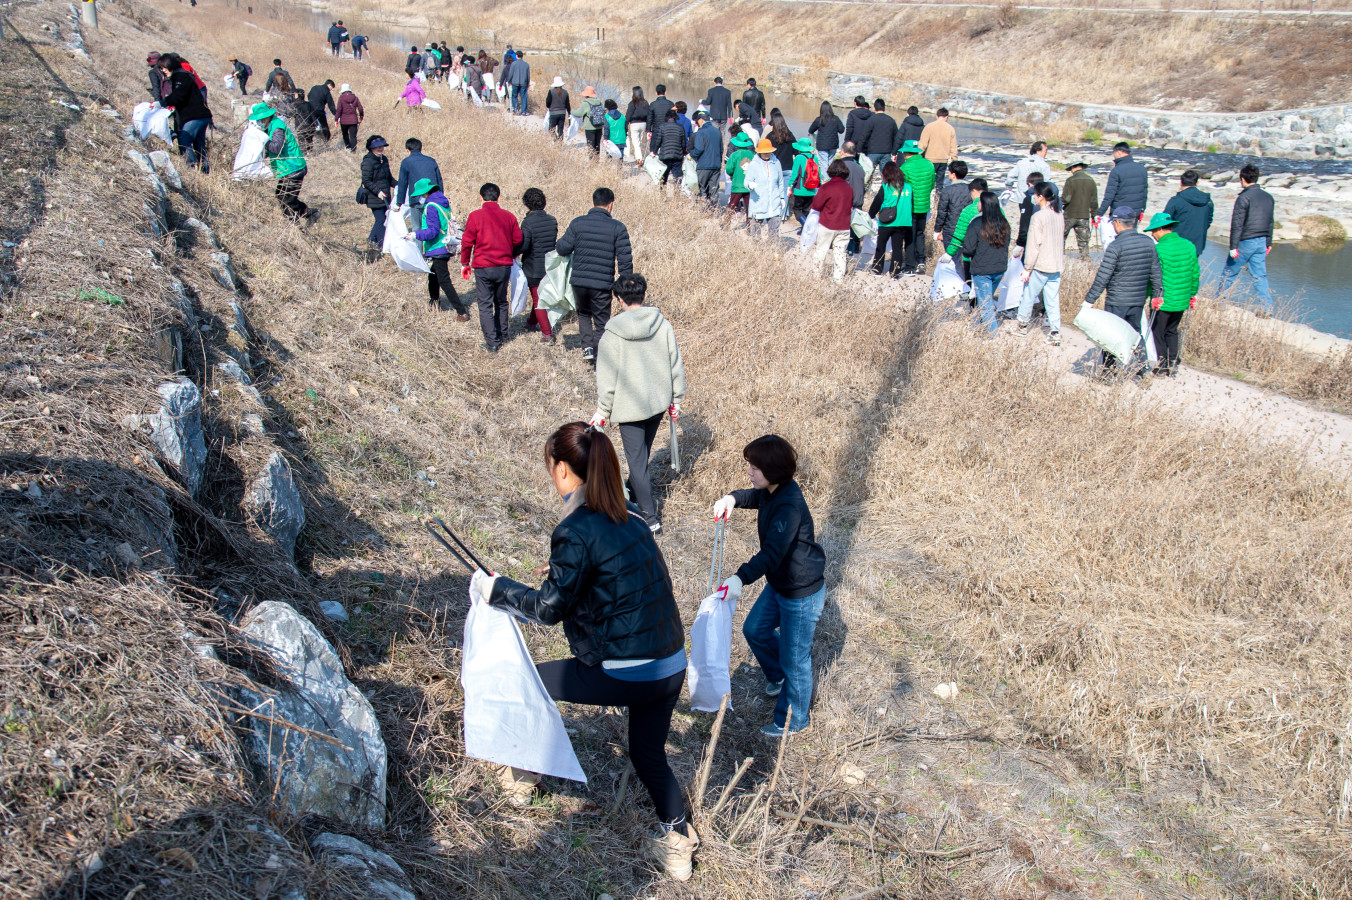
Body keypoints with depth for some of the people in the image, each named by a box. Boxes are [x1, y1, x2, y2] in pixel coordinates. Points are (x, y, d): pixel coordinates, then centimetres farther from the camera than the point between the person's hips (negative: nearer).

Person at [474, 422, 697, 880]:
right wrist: (562, 575, 30)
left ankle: (523, 777, 34)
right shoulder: (630, 518, 8)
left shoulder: (576, 531, -16)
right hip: (672, 667, 7)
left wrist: (495, 588, 2)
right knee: (649, 755, 27)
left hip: (624, 675, -7)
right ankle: (678, 845, 32)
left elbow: (550, 607, -11)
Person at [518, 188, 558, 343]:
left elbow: (523, 245, -25)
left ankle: (547, 333, -2)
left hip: (533, 269, -6)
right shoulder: (552, 220, 0)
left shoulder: (528, 222, -18)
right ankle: (532, 323, 42)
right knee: (539, 296, 24)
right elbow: (555, 241, 8)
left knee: (538, 300, 2)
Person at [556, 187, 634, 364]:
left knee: (583, 313, 27)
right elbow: (625, 259, -6)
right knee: (602, 322, 12)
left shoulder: (577, 223, -1)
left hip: (579, 281, 2)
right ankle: (600, 361, 9)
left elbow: (562, 249, -1)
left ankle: (587, 346, 11)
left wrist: (565, 236, 23)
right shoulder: (617, 227, -4)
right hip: (603, 284, -2)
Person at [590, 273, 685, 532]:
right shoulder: (662, 325, -6)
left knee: (636, 460, 4)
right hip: (659, 401, 5)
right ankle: (635, 493, 47)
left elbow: (607, 378, -11)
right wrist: (676, 399, 15)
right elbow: (676, 366, 2)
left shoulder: (613, 334, -16)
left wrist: (602, 411, 0)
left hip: (630, 406, -5)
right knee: (643, 452, 25)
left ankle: (650, 518, 4)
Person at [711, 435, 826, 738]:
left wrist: (742, 578, -53)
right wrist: (733, 498, -3)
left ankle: (794, 720, 27)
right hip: (779, 585, 10)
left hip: (802, 593, -10)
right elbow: (755, 497, 20)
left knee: (794, 659, 7)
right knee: (754, 629, 25)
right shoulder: (771, 492, -4)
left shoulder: (790, 506, -32)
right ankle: (778, 676, 51)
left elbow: (773, 552, -40)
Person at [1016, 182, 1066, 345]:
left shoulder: (1038, 217, -16)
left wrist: (1027, 268, -10)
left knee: (1028, 295, 12)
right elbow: (1062, 241, 14)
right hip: (1057, 265, 7)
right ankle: (1055, 333, 4)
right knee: (1053, 300, 8)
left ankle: (1023, 324, 27)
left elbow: (1034, 245, -15)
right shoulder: (1059, 216, 5)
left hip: (1040, 266, -6)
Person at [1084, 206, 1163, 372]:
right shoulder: (1148, 243, 2)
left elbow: (1102, 278, -16)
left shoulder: (1116, 246, -16)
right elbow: (1156, 274, 9)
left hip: (1116, 302, -6)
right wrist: (1156, 296, 20)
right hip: (1139, 301, 6)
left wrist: (1089, 300, -11)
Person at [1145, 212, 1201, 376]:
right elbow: (1195, 273, 9)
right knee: (1172, 331, 21)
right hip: (1182, 300, 6)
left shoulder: (1159, 249, -17)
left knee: (1157, 332, 9)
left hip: (1163, 301, -6)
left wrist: (1153, 296, -7)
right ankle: (1173, 363, 22)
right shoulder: (1189, 246, 2)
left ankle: (1161, 364, 13)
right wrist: (1192, 294, 18)